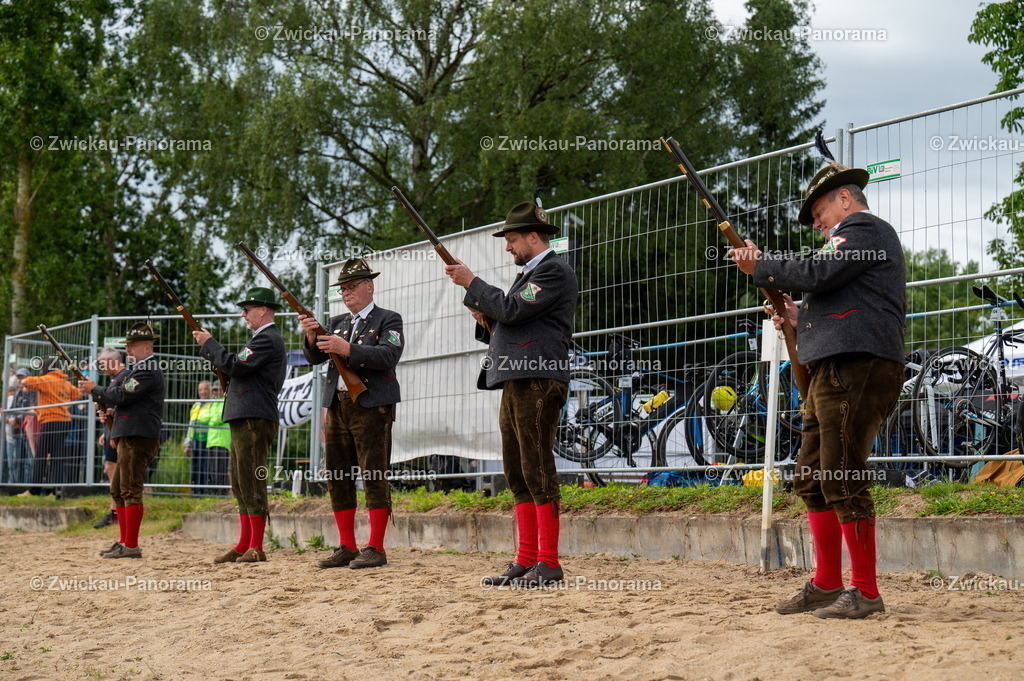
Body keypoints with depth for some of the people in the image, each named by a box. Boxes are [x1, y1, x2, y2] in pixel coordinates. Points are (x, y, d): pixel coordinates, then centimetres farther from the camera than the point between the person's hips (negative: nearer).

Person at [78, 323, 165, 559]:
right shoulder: (137, 369, 21)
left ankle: (131, 546, -9)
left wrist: (95, 389, -6)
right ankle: (124, 541, 19)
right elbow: (118, 391, 16)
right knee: (117, 490, 14)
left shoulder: (148, 370, -12)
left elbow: (122, 396, -19)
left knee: (131, 491, -10)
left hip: (137, 438, -11)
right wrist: (93, 390, -1)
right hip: (128, 437, 11)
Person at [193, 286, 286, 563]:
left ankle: (256, 548, -8)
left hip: (254, 420, -11)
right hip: (244, 419, 11)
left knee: (252, 483, -10)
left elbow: (235, 366, -19)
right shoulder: (264, 338, 22)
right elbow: (238, 369, 21)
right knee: (240, 485, 11)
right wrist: (210, 346, 13)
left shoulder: (267, 339, -11)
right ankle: (244, 546, 15)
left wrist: (209, 343, -6)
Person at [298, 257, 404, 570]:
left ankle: (375, 548, -7)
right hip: (337, 407, 7)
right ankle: (346, 547, 12)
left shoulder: (388, 320, 2)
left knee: (373, 476, -9)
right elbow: (315, 358, 10)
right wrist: (311, 337, -11)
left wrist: (348, 349, -24)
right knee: (337, 479, 6)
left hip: (371, 407, -6)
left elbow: (389, 356, -15)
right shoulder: (336, 323, 20)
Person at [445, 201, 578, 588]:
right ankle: (526, 562, 12)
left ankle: (548, 564, -10)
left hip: (538, 383, -10)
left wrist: (471, 283, -7)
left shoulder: (554, 271, -6)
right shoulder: (528, 275, 25)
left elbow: (512, 310, -17)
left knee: (538, 472, -11)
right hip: (515, 384, 10)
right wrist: (485, 320, 9)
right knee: (518, 476, 9)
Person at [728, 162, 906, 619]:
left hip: (855, 368, -11)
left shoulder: (865, 229, -2)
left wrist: (759, 266, -3)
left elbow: (817, 275, -16)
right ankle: (826, 585, 18)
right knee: (811, 480, 12)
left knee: (843, 480, -13)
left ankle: (866, 593, -9)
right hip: (833, 371, 11)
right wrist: (800, 321, 16)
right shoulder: (853, 237, 29)